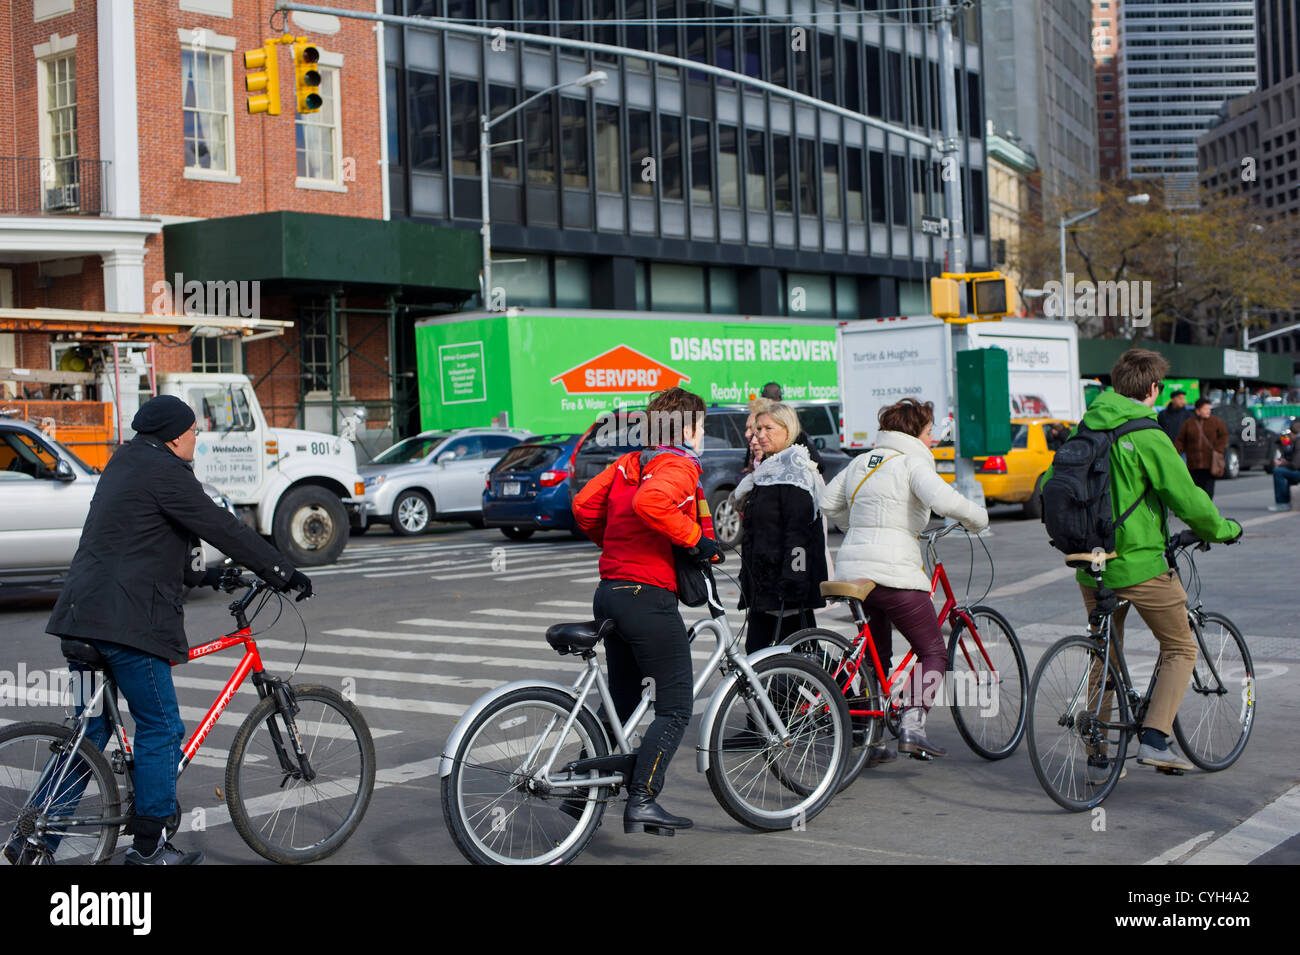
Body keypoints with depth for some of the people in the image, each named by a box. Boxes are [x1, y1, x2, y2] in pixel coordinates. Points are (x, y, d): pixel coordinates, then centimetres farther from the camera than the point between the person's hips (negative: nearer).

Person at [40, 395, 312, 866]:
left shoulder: (125, 464, 20)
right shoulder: (164, 472, -10)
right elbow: (223, 528, -12)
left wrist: (196, 573, 37)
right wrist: (283, 571, -8)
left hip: (83, 614, 10)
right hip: (127, 621, -10)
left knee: (90, 732, 16)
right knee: (161, 729, 1)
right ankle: (148, 847, 8)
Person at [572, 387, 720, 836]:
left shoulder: (629, 463, 14)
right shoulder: (679, 466, -11)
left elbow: (584, 506, 14)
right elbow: (649, 502, -31)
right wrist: (695, 538, -21)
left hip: (611, 592, 9)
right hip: (648, 596, -9)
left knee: (622, 702, 20)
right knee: (674, 709, -3)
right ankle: (642, 800, -10)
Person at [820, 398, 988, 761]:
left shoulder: (862, 461, 17)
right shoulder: (912, 462, -5)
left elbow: (829, 503, 21)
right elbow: (942, 499, -21)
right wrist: (978, 517, -5)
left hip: (852, 568, 7)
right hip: (893, 573, -7)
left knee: (874, 657, 19)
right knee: (933, 652, 6)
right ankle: (911, 726, -10)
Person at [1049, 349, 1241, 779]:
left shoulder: (1084, 430, 6)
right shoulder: (1147, 437, -14)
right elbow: (1188, 500, -12)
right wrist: (1223, 530, 7)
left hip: (1090, 565, 6)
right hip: (1138, 565, -6)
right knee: (1180, 649, 11)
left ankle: (1098, 756, 17)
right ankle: (1154, 740, 0)